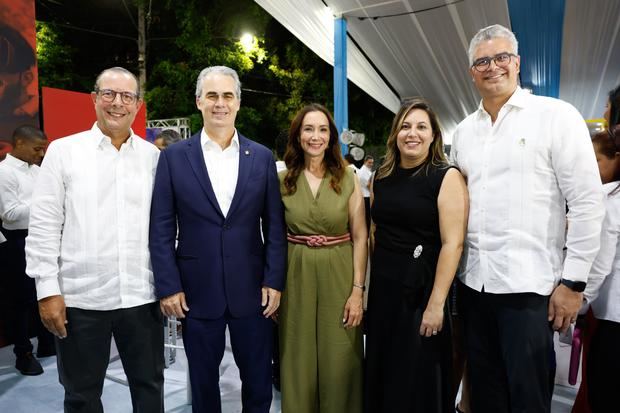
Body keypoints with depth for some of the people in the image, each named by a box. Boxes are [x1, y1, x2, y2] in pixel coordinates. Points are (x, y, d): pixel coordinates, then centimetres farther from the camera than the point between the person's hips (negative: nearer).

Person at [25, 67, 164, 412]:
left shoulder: (154, 157, 4)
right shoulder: (63, 151, 1)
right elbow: (43, 226, -1)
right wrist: (48, 290, -6)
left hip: (142, 295, 1)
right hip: (80, 297, -1)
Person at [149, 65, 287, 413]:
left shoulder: (262, 157, 2)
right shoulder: (174, 157, -1)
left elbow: (275, 226, 2)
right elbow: (161, 229, -1)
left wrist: (274, 281, -3)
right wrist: (168, 286, -6)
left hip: (252, 289, 1)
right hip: (196, 290, 0)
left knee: (259, 382, 15)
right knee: (203, 383, 17)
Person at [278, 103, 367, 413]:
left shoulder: (348, 179, -2)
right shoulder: (283, 181, 1)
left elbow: (360, 238, -2)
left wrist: (358, 290, -7)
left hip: (338, 276, -1)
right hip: (297, 277, 1)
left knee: (339, 363, 9)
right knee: (299, 363, 13)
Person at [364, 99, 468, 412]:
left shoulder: (446, 177, -9)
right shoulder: (381, 177, 7)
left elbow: (453, 243, -16)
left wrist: (436, 304, -19)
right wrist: (369, 283, 10)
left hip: (421, 290, -5)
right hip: (382, 288, 5)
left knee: (417, 377, 10)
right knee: (382, 373, 17)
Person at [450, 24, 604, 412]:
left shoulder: (556, 115, -4)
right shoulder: (464, 130, 11)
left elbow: (587, 203, -7)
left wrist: (573, 281, -10)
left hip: (529, 284, -4)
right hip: (474, 282, 5)